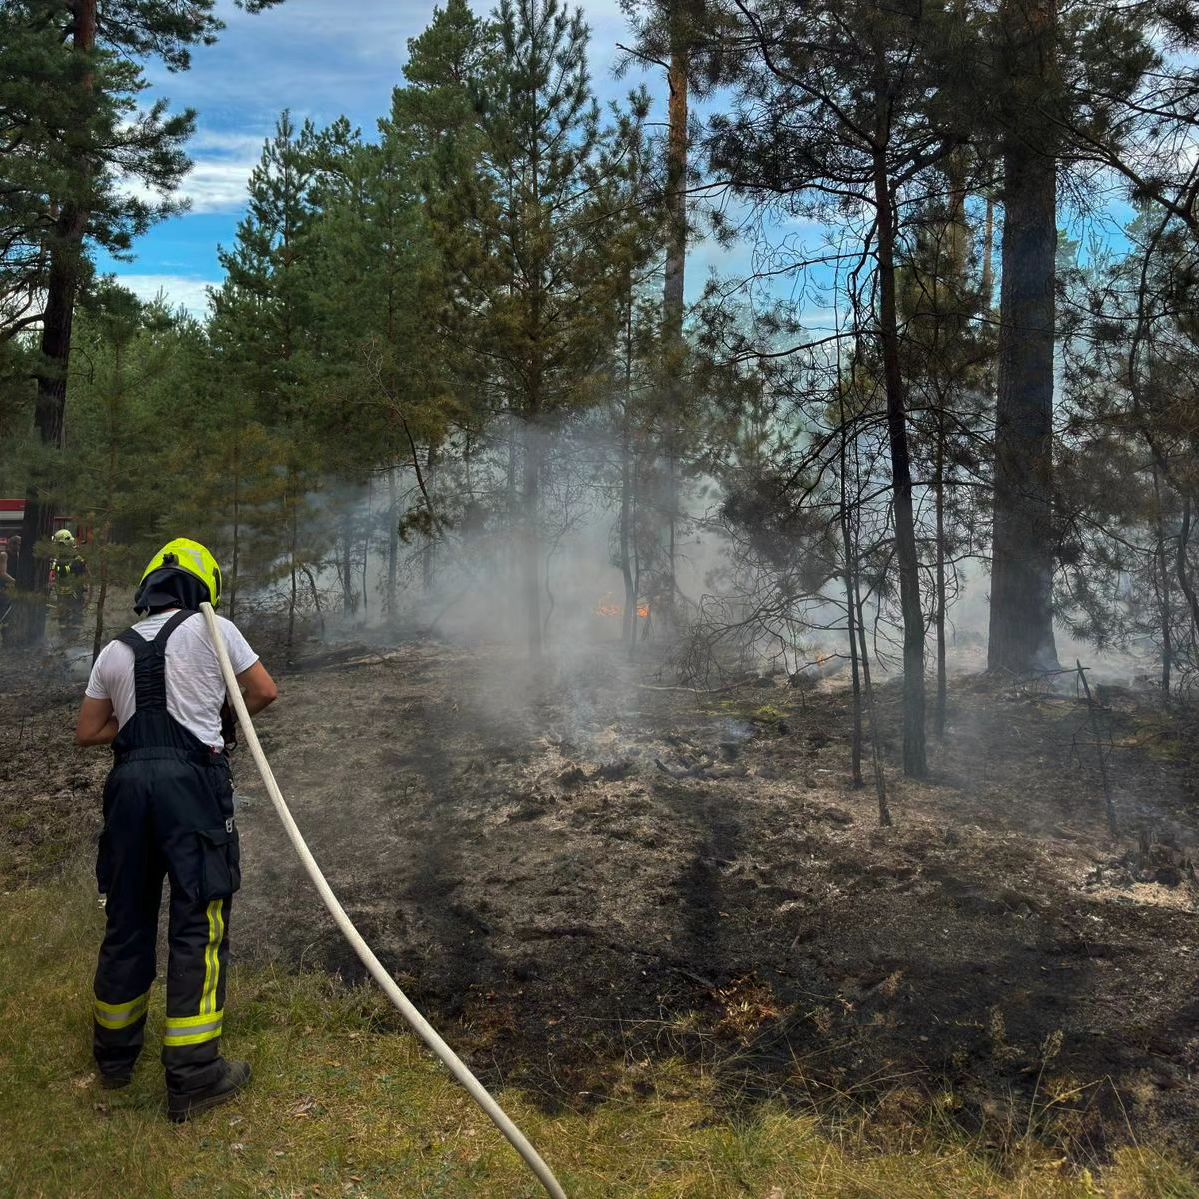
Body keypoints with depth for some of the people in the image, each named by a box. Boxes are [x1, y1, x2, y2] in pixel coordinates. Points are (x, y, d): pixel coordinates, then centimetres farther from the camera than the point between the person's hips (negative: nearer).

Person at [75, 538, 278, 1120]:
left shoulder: (115, 652, 15)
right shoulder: (211, 628, 2)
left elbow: (87, 732, 20)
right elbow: (265, 691, 9)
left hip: (129, 783, 5)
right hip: (191, 779, -5)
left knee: (127, 919, 17)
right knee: (199, 924, -1)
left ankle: (115, 1050, 34)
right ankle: (191, 1077, 3)